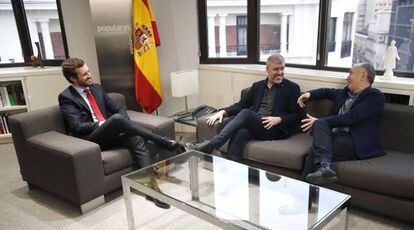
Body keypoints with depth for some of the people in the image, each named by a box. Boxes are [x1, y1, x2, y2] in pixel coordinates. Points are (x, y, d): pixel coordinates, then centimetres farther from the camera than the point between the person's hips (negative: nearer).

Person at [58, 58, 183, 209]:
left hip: (111, 135, 5)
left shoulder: (96, 88, 18)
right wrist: (104, 123, -13)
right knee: (117, 118, -33)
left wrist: (125, 126, -3)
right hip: (91, 139, -5)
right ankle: (164, 142, -25)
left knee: (136, 139, -27)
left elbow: (118, 109, 16)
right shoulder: (66, 97, 0)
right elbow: (77, 127, -12)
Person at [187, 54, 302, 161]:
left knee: (246, 113, -31)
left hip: (274, 129, -3)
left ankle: (210, 145, -35)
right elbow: (242, 105, 16)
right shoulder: (257, 86, 19)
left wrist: (279, 119, -15)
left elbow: (297, 115, 4)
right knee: (240, 133, -34)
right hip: (253, 126, 4)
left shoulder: (292, 88, 7)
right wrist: (223, 111, -2)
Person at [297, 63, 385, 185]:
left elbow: (350, 118, -14)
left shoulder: (375, 96, -3)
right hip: (335, 136, 6)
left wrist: (319, 121, -13)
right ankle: (324, 166, -39)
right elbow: (328, 92, 37)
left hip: (356, 143, -6)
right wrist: (309, 94, 18)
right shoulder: (345, 92, 19)